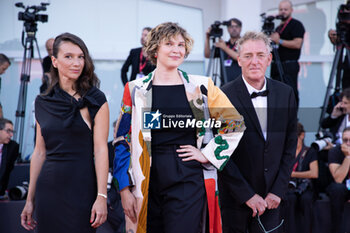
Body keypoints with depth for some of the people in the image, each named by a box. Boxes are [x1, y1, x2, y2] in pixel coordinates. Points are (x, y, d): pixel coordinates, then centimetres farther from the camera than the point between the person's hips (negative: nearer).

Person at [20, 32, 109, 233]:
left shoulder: (94, 100, -2)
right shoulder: (43, 103, 10)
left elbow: (100, 150, -8)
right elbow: (39, 152, 12)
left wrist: (102, 196, -15)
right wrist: (30, 200, 11)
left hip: (81, 189, -4)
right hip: (48, 190, 4)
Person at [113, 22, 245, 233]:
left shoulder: (201, 88, 5)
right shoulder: (135, 90, 5)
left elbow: (236, 123, 11)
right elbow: (123, 141, 6)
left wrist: (208, 154, 4)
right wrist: (124, 189, 0)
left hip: (187, 183, -1)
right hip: (146, 186, 1)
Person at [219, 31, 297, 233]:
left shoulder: (285, 93, 4)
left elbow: (290, 146, 6)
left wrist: (278, 191, -2)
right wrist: (247, 195, -11)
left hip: (270, 199, 3)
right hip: (235, 199, -3)